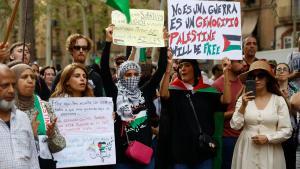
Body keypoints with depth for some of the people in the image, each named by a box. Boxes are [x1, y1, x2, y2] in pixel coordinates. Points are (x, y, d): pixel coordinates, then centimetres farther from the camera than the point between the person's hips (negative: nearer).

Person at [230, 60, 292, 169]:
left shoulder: (279, 100, -1)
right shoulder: (243, 99, 2)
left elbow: (286, 131, -2)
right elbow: (235, 126, -5)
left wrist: (267, 138, -14)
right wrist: (243, 106, -16)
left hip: (270, 153, -1)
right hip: (246, 152, 1)